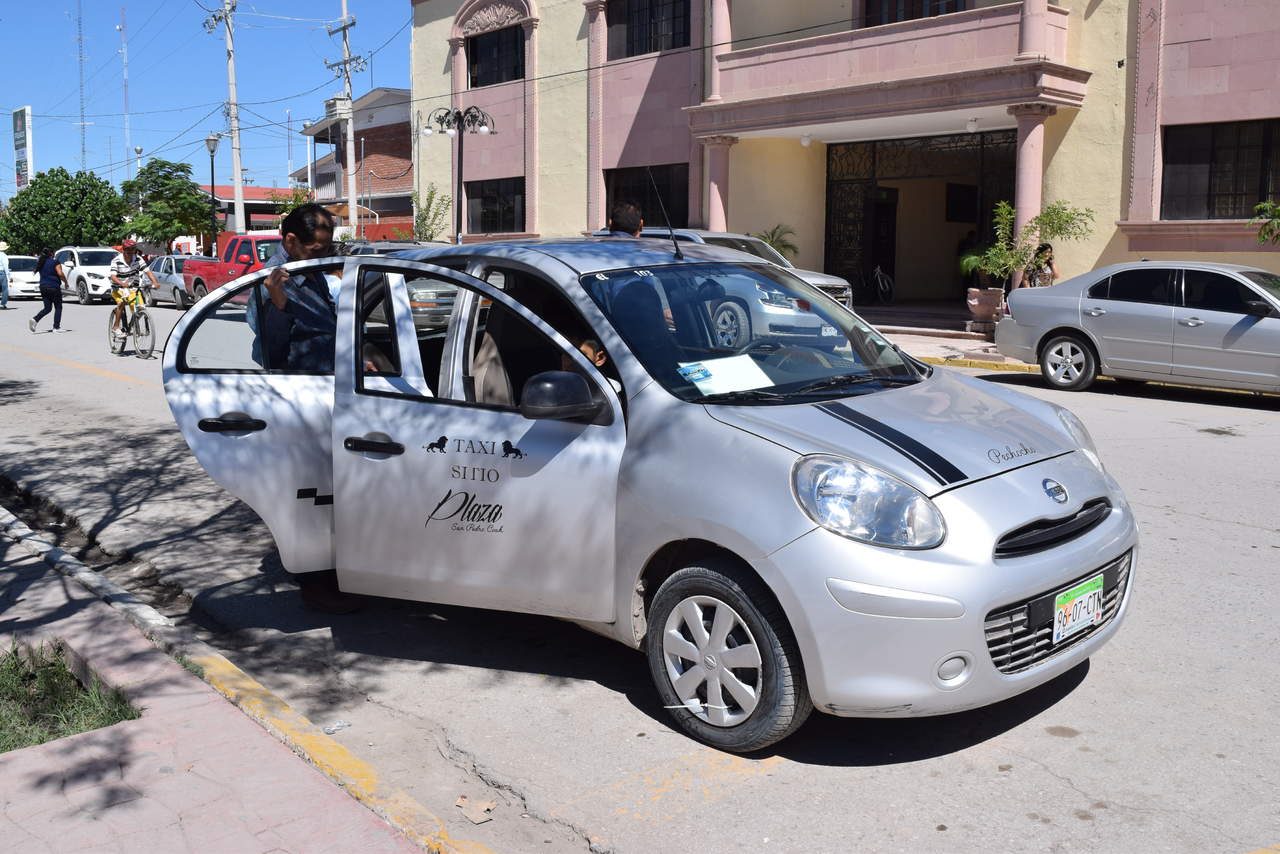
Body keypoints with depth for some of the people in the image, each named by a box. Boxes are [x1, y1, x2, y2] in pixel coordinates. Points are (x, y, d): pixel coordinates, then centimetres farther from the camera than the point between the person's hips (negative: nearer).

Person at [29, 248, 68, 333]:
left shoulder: (40, 262, 9)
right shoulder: (54, 262, -10)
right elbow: (60, 273, -19)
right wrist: (65, 282, -6)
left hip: (43, 287, 6)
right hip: (54, 287, -6)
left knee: (47, 308, 14)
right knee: (58, 307, 6)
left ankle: (35, 320, -8)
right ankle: (56, 327, 3)